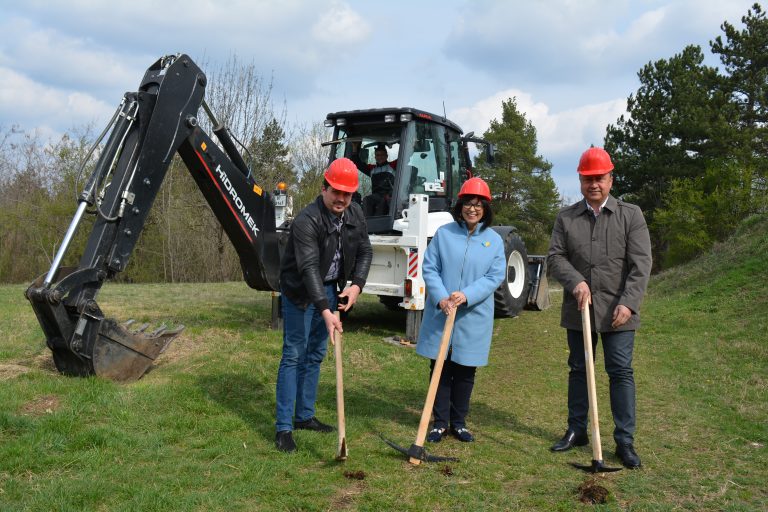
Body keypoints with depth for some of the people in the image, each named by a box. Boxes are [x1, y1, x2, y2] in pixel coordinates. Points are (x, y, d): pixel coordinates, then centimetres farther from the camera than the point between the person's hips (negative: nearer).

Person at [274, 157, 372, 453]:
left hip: (330, 289, 7)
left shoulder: (355, 214, -3)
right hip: (300, 292, -7)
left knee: (315, 355, 12)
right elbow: (309, 268, -34)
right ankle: (283, 427, -2)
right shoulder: (307, 221, -26)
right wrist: (325, 311, -42)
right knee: (294, 355, -6)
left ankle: (304, 416, 23)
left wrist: (357, 285, -12)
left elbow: (365, 251, 5)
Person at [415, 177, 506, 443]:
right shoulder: (443, 233, 0)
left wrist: (467, 295, -19)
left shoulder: (494, 240, 2)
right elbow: (429, 268, -3)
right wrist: (440, 297, -18)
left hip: (473, 317, 1)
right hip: (440, 313, 0)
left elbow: (495, 276, -5)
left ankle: (458, 422, 25)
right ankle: (440, 422, 19)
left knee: (465, 371, 11)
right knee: (440, 369, 7)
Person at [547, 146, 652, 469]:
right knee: (578, 370, 12)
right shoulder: (566, 217, 7)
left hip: (617, 312, -2)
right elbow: (555, 257, 1)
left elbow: (641, 264, -5)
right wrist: (575, 281, -17)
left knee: (621, 372, -1)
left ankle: (625, 441, 8)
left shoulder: (631, 215, 1)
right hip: (578, 310, 3)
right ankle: (577, 430, 25)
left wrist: (628, 303, -16)